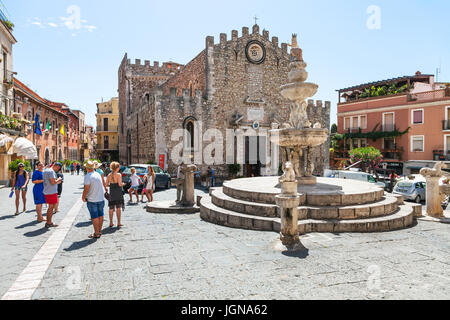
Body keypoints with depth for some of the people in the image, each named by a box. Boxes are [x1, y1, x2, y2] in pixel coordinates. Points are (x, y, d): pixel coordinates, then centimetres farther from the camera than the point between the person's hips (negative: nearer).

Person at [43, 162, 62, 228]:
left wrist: (56, 182, 19)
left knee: (50, 207, 17)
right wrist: (58, 179, -5)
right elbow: (53, 182, -23)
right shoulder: (51, 171, -16)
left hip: (46, 192, 10)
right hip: (52, 192, -10)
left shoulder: (46, 170, 16)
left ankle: (48, 222, 23)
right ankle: (49, 223, 5)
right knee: (51, 207, -1)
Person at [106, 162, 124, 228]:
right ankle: (118, 223, 6)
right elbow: (120, 184, -17)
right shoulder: (119, 175, -11)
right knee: (118, 208, 3)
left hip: (111, 193, 4)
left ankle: (111, 223, 16)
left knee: (111, 208, 11)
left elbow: (106, 184, 5)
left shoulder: (109, 175, 4)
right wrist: (123, 184, 3)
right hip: (118, 192, -4)